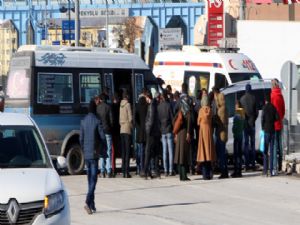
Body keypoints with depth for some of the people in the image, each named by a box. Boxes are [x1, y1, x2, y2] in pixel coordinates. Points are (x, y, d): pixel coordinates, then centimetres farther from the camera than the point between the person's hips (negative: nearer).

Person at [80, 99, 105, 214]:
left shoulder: (83, 121, 6)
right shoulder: (97, 121, -10)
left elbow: (81, 139, 9)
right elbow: (102, 137, -10)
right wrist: (103, 149, 5)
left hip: (86, 154, 5)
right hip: (94, 153, -5)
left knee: (90, 179, 13)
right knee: (93, 178, -7)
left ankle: (92, 205, 16)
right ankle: (88, 202, -21)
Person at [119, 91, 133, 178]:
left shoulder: (120, 105, 9)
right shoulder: (127, 104, -9)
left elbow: (120, 118, 10)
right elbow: (130, 118, -11)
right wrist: (132, 126, 3)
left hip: (121, 130, 6)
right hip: (127, 129, -6)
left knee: (123, 151, 9)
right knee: (127, 151, -6)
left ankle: (123, 171, 8)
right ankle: (126, 171, -10)